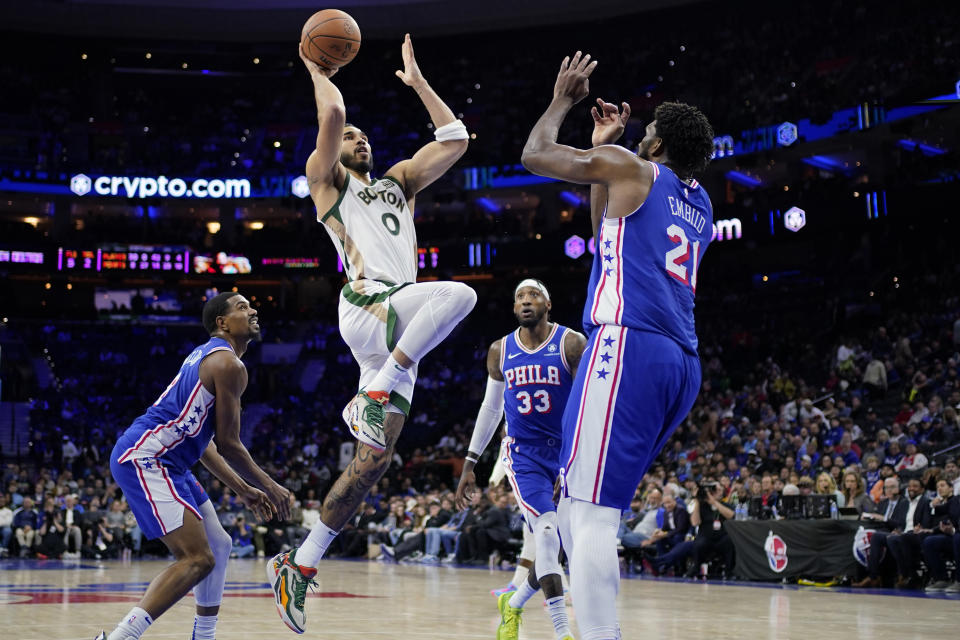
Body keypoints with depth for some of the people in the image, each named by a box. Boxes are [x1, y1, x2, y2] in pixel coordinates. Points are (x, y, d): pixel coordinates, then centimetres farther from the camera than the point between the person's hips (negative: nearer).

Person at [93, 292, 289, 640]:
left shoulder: (207, 356, 21)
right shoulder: (229, 364, -10)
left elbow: (202, 440, 25)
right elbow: (228, 445, -11)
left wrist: (243, 490, 25)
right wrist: (270, 487, 2)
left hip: (165, 462, 11)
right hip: (143, 458, -11)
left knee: (219, 546, 17)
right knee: (197, 559, -18)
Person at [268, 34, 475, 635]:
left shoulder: (400, 180, 32)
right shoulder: (327, 181, 14)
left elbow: (456, 138, 25)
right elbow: (333, 117, -3)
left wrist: (417, 81, 29)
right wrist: (319, 71, 13)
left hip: (400, 325, 6)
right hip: (365, 307, -6)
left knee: (375, 457, -2)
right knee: (459, 294, -32)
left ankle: (300, 566, 3)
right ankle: (372, 397, -24)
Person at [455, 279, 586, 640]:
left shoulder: (571, 344, -9)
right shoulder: (500, 351, 3)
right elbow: (491, 407, 13)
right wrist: (469, 464, 12)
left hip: (569, 452, 0)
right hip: (524, 454, 0)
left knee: (554, 548, 7)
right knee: (547, 532, -21)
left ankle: (513, 604, 35)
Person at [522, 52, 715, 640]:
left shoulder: (634, 168, 4)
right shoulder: (701, 205, 26)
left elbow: (535, 156, 12)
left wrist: (563, 99, 28)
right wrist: (602, 149, 40)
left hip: (630, 347, -9)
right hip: (682, 366, 9)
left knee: (590, 513, -14)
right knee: (580, 509, 16)